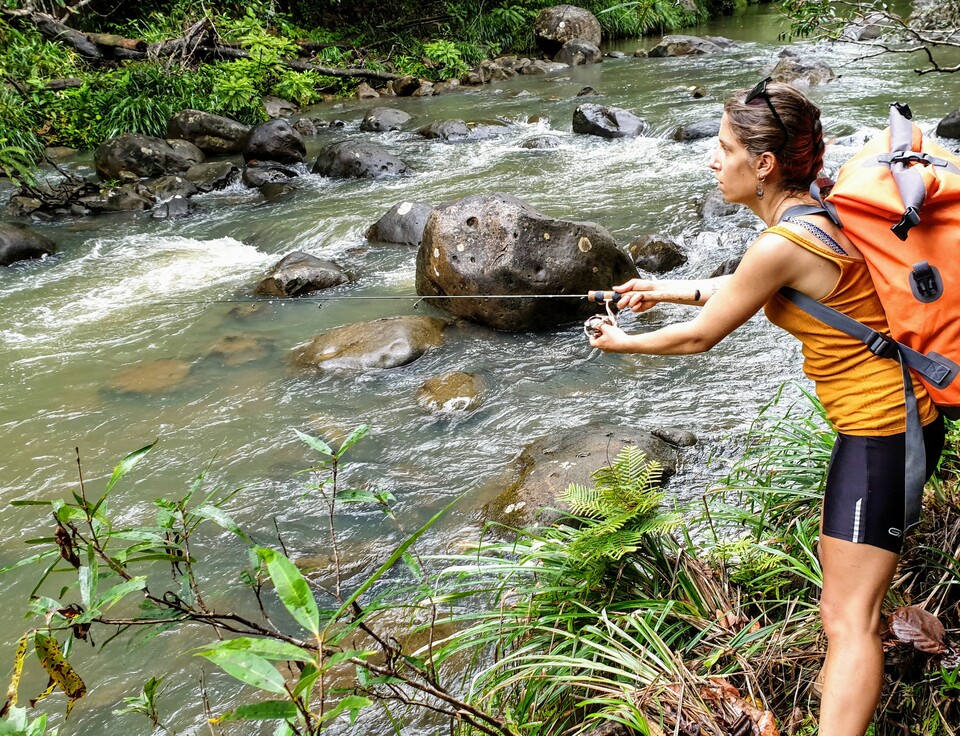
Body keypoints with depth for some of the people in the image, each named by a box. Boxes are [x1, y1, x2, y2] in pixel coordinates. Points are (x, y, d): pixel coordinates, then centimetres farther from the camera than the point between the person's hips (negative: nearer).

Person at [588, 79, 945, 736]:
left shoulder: (783, 244, -25)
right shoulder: (814, 217, 3)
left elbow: (700, 337, -13)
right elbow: (749, 289, 21)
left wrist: (624, 344, 4)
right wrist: (670, 289, 21)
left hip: (880, 430, -10)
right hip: (898, 413, 10)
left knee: (846, 618, -11)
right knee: (842, 561, 33)